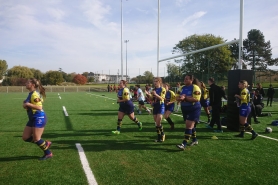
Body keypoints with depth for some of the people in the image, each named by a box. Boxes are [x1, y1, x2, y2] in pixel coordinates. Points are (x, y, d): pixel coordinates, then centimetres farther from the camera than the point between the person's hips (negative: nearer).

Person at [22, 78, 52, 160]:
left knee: (36, 138, -4)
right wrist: (26, 105, 5)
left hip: (39, 117, -10)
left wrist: (28, 104, -22)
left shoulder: (35, 94, -17)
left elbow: (39, 107, -23)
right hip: (32, 118, 10)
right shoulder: (30, 94, 13)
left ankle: (48, 153, 14)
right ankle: (45, 143, 21)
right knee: (25, 137, 10)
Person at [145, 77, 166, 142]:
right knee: (156, 123, 6)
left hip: (161, 106, -5)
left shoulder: (162, 89, -5)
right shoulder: (153, 90, 10)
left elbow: (162, 98, -16)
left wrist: (155, 94, -32)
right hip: (155, 106, 5)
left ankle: (162, 134, 11)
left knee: (158, 122, -13)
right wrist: (148, 94, -11)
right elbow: (151, 99, 8)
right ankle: (159, 137, 17)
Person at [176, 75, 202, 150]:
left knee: (189, 126, -13)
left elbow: (196, 99, -24)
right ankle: (195, 140, 33)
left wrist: (185, 98, -26)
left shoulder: (195, 88, -13)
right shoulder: (183, 88, 9)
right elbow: (178, 97, 9)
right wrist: (180, 98, -15)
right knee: (191, 125, 16)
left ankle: (184, 144, -15)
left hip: (194, 110, -7)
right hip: (185, 109, 7)